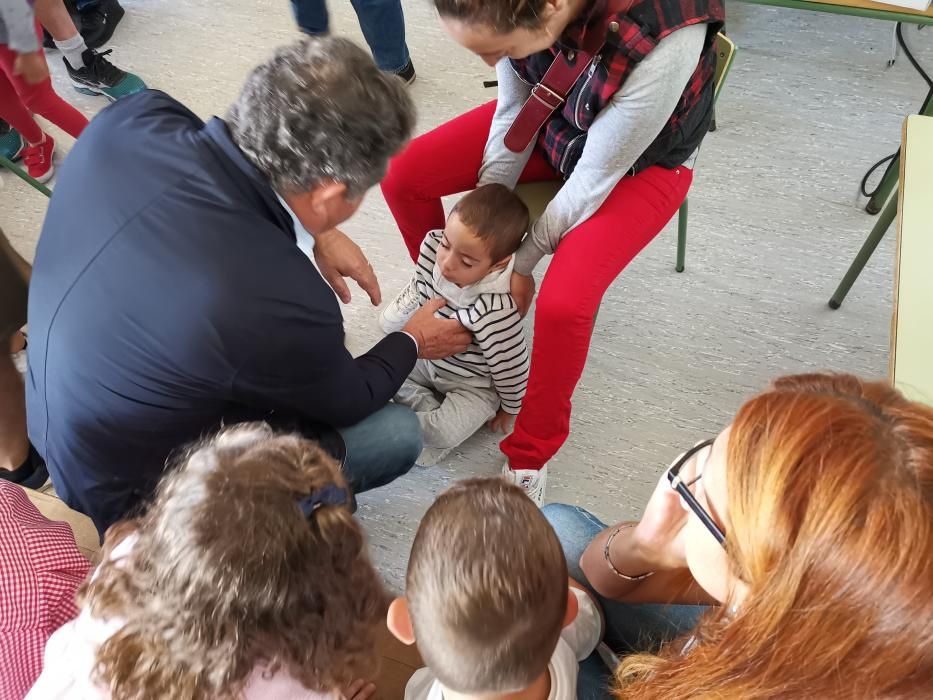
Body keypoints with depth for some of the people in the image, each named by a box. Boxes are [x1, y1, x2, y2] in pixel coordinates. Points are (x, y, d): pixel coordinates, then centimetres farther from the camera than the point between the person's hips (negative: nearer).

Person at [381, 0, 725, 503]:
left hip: (639, 162, -5)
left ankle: (530, 456, 0)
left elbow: (596, 178, -27)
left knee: (562, 304, -27)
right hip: (550, 121, 5)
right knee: (403, 176, -8)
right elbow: (513, 108, -10)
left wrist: (521, 263, -15)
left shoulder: (663, 45, -41)